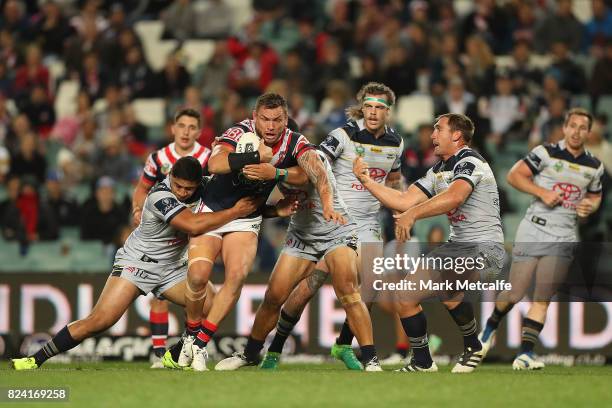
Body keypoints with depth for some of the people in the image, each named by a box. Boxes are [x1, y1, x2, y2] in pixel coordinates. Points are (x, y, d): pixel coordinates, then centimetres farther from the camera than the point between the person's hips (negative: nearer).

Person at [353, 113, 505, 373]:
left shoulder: (469, 162, -12)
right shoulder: (438, 171, 17)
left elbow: (454, 197, -32)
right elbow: (405, 202, 15)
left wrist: (412, 215, -36)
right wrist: (366, 180, 12)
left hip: (485, 249, -10)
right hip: (456, 245, 10)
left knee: (447, 290, -30)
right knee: (404, 298, 13)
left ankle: (473, 348, -11)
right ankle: (422, 363, 26)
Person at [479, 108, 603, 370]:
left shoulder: (594, 167, 11)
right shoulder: (546, 153, -3)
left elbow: (595, 196, 26)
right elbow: (514, 176, -4)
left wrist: (590, 206, 2)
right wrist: (542, 192, -15)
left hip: (563, 238, 3)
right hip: (534, 231, -3)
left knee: (542, 299, -6)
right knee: (515, 294, -2)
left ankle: (525, 353, -6)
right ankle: (491, 327, 28)